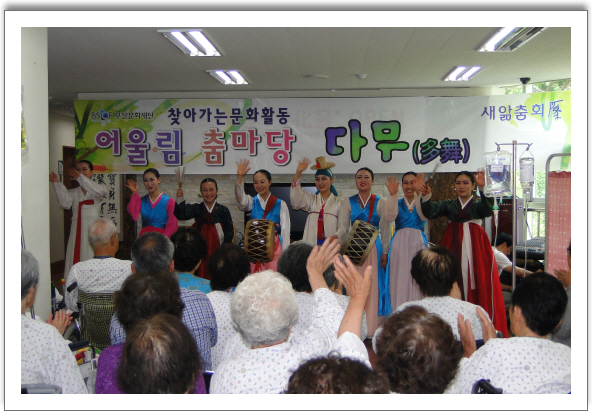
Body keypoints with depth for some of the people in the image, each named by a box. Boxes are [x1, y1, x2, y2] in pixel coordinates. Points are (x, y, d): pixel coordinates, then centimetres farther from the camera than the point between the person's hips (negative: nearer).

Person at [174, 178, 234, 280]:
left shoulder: (223, 210, 2)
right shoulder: (196, 209, 5)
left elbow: (229, 232, 3)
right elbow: (181, 215, -10)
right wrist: (180, 199, -24)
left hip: (216, 251, -1)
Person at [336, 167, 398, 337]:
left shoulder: (380, 202, 7)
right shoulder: (348, 203, 8)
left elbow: (385, 228, -1)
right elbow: (342, 228, -1)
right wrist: (335, 239, -17)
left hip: (374, 249, -1)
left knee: (374, 287, -2)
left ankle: (373, 328, 5)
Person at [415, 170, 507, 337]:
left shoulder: (478, 204, 9)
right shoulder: (448, 205, 16)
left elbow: (487, 210, -16)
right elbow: (430, 212, -3)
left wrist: (483, 188, -35)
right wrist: (425, 195, -23)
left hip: (475, 246, -2)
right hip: (453, 246, 2)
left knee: (479, 284, -6)